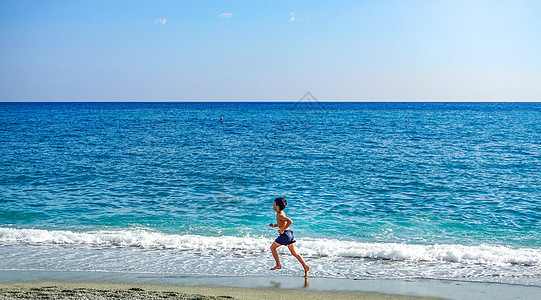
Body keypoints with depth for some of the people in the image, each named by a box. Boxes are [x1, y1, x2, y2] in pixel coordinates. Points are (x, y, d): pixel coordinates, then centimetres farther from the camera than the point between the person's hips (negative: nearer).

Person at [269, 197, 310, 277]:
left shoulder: (280, 215, -15)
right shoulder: (281, 213, 15)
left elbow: (290, 221, -29)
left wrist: (283, 230, -23)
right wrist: (274, 225, 18)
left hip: (285, 234, -9)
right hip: (289, 234, 9)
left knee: (272, 247, 8)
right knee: (294, 253, 8)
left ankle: (278, 265, 10)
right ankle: (305, 266, 1)